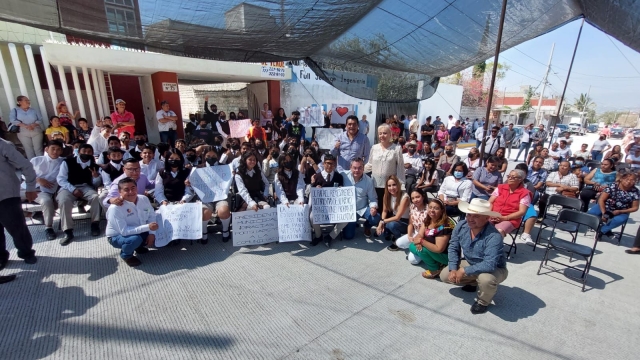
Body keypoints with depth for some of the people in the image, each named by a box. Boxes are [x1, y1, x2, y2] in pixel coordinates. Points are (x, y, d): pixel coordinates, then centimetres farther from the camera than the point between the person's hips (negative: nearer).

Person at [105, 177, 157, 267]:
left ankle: (138, 246, 18)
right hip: (117, 236, -6)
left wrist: (152, 233, -17)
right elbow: (124, 231, -32)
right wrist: (147, 227, -37)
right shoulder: (115, 208, -30)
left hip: (138, 232, 6)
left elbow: (152, 216, -4)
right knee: (135, 239, -35)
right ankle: (126, 255, 0)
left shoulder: (144, 199, -13)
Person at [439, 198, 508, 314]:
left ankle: (483, 302, -2)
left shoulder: (494, 236, -37)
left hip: (495, 269, -5)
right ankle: (474, 282, 25)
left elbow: (489, 265, -41)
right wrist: (453, 269, -16)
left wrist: (464, 271, -33)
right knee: (445, 276, -2)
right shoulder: (461, 226, -17)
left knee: (486, 279, -39)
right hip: (470, 263, 6)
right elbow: (453, 248, -5)